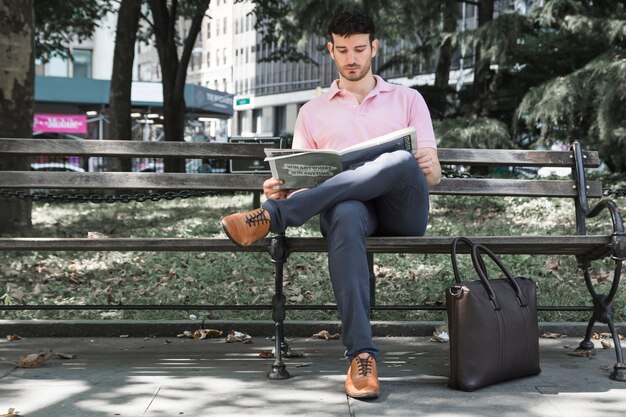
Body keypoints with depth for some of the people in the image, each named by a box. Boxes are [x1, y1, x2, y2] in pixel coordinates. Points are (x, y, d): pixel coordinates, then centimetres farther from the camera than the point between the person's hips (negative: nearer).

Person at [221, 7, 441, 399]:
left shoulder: (407, 99, 20)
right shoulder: (313, 112, 22)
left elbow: (433, 175, 12)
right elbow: (300, 178, 14)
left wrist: (426, 166, -14)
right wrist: (280, 189, -10)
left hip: (403, 209, 1)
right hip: (347, 206, 0)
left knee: (402, 162, -37)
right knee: (346, 216, -41)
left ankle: (270, 218, -38)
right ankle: (362, 354, -44)